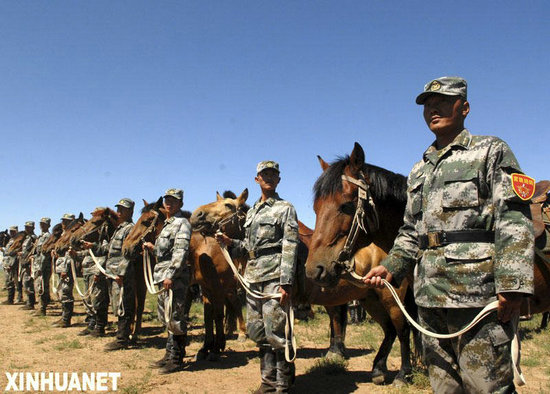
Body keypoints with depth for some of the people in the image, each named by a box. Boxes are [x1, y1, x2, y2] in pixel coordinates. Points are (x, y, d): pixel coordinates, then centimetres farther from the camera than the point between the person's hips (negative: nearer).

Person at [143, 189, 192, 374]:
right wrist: (152, 248, 11)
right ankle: (170, 354, 27)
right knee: (165, 318, 16)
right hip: (162, 277, 10)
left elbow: (180, 251, -20)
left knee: (174, 318, -5)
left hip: (174, 279, -10)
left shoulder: (182, 223, -9)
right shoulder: (167, 224, 20)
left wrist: (171, 275, -26)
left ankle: (177, 360, 3)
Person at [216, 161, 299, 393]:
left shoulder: (285, 209, -1)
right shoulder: (251, 212, 19)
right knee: (256, 331, 10)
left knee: (275, 332, -8)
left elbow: (290, 248, -10)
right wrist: (230, 243, 3)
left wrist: (285, 283, -18)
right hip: (252, 277, 7)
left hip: (274, 277, -7)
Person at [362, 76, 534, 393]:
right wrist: (390, 268, 5)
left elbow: (515, 221, -10)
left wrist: (513, 285, -19)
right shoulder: (420, 171, 20)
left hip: (479, 293, -6)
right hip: (429, 296, 7)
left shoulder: (491, 151, 1)